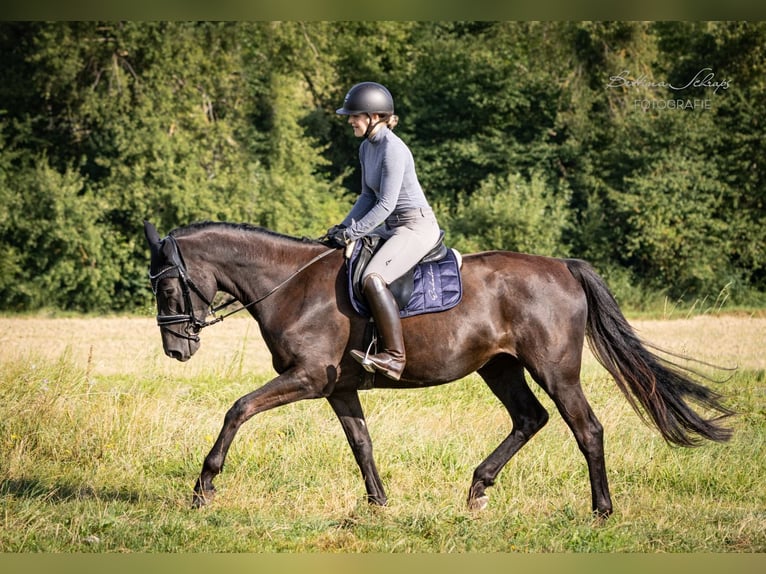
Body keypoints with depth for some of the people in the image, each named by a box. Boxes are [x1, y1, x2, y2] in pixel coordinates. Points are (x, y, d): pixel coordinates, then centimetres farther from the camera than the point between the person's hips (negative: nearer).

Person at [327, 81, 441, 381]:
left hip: (417, 226, -11)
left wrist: (351, 233, -19)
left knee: (373, 279, -30)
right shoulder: (367, 148, 10)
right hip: (392, 226, 11)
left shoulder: (393, 150, -19)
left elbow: (385, 204, -21)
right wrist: (343, 227, 4)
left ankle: (395, 356, -28)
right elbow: (369, 196, 17)